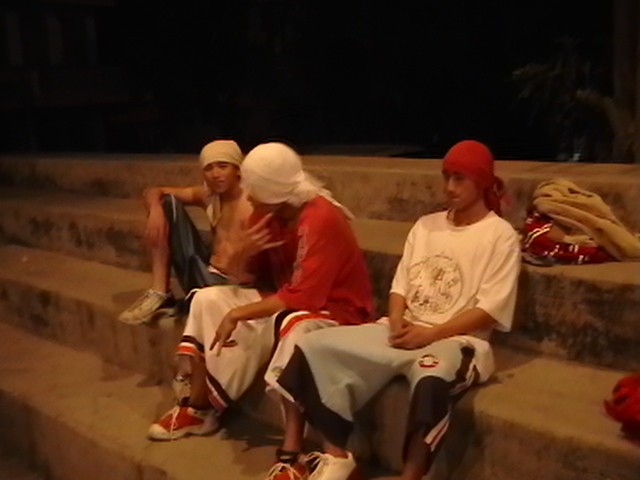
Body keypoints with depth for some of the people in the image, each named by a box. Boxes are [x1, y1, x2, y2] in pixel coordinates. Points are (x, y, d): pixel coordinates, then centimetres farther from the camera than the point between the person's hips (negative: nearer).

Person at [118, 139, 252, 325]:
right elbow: (153, 192, 11)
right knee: (168, 202, 1)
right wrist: (156, 210, -11)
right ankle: (159, 293, -4)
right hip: (205, 274, 7)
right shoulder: (208, 195, 8)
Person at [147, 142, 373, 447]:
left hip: (334, 311, -8)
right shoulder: (267, 213, -1)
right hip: (282, 301, 9)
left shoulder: (321, 219, -25)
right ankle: (198, 407, 0)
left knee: (291, 325, -40)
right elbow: (245, 277, 7)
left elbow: (303, 296, -30)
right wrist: (243, 253, -17)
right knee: (208, 300, 0)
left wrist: (238, 314, -24)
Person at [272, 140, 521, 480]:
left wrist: (431, 334, -17)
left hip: (456, 340, -5)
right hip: (405, 333, 6)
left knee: (430, 381, -42)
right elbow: (400, 284, 13)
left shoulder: (500, 235, -1)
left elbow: (489, 309, -9)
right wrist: (397, 323, -7)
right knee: (313, 346, -13)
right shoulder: (426, 225, 17)